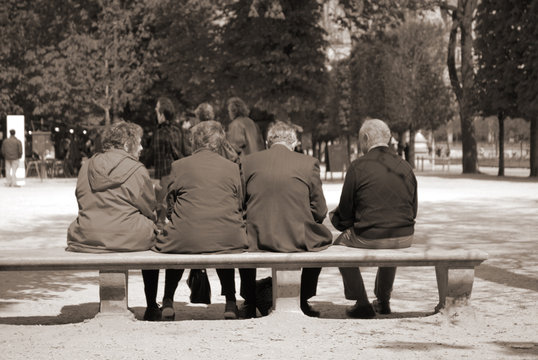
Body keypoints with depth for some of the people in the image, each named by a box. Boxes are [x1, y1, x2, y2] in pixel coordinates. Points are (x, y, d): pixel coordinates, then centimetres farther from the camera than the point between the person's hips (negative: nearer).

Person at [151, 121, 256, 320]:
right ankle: (230, 303, 29)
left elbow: (167, 208, 10)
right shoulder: (233, 168, 8)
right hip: (228, 240, 1)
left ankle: (168, 302, 29)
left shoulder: (179, 166, 4)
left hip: (185, 241, -1)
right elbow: (240, 208, 14)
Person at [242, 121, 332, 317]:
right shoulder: (309, 163, -3)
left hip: (257, 240, 1)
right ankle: (303, 299, 36)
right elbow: (319, 212, 0)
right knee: (323, 238, 31)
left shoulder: (248, 162, 1)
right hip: (298, 240, -1)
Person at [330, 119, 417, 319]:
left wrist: (346, 225, 22)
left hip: (369, 238, -5)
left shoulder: (358, 166, -8)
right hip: (405, 238, 5)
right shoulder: (405, 166, 5)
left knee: (340, 245, 25)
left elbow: (345, 210, -1)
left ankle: (362, 304, 22)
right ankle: (383, 301, 45)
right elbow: (413, 210, 12)